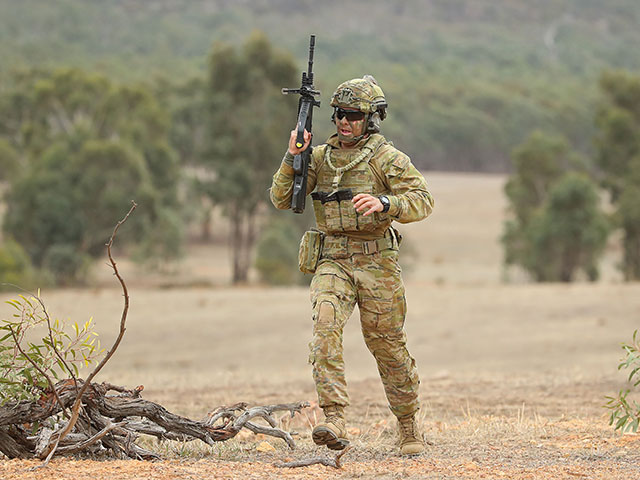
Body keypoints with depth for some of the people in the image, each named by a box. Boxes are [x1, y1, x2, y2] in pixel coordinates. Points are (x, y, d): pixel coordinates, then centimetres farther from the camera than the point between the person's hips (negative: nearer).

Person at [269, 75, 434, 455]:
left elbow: (423, 202, -11)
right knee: (325, 327, -22)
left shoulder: (387, 158, -3)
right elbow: (281, 199, 9)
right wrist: (293, 157, -6)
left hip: (376, 263, -3)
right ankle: (334, 421, -29)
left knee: (389, 345, 5)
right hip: (332, 262, 3)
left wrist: (384, 203, -28)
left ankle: (409, 425, 24)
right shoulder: (320, 156, 10)